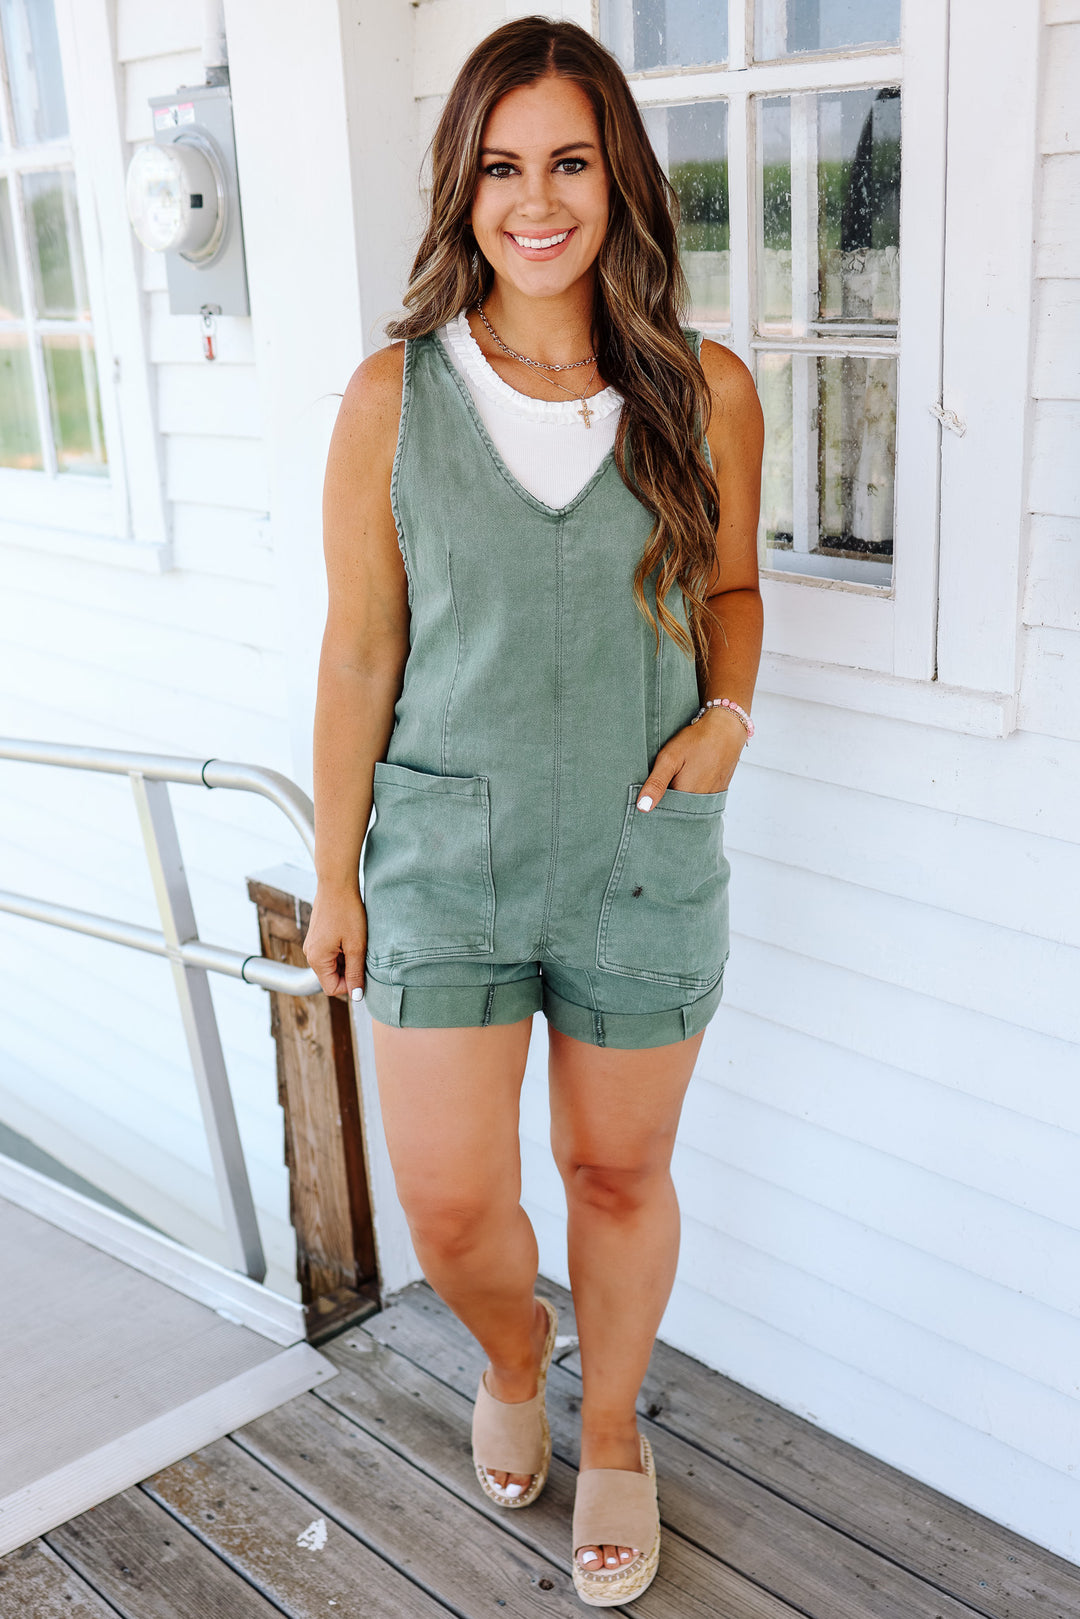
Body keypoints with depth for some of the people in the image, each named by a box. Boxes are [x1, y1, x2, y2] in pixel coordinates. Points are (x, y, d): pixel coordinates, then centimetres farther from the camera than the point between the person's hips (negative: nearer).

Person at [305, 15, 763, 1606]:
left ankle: (613, 1430, 44)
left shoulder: (708, 392, -4)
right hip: (445, 860, 0)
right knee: (450, 1208, 6)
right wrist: (334, 875, 1)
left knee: (620, 1174, 15)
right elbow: (359, 649, -2)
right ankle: (515, 1352, 44)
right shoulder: (394, 396, -6)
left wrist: (727, 714, -10)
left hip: (646, 865, 1)